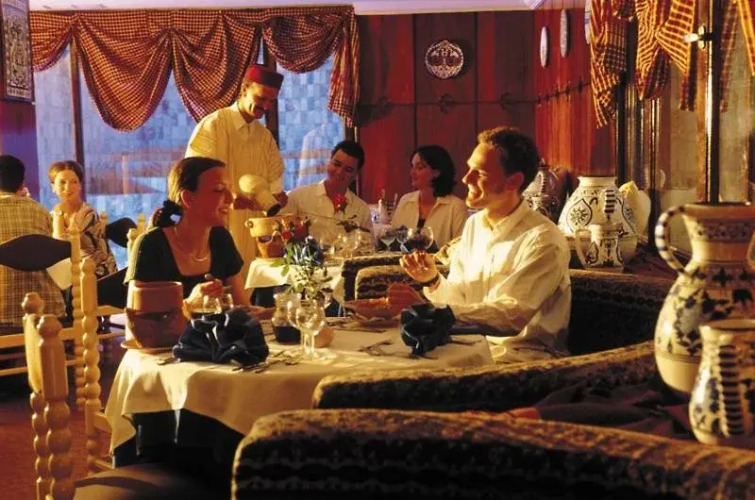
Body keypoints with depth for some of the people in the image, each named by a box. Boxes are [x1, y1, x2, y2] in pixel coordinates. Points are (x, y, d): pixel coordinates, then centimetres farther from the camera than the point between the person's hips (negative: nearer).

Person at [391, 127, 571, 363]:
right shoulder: (473, 224, 8)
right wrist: (433, 281, -11)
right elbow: (460, 299, 11)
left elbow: (511, 316, -25)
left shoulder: (543, 241, -16)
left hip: (523, 355, -6)